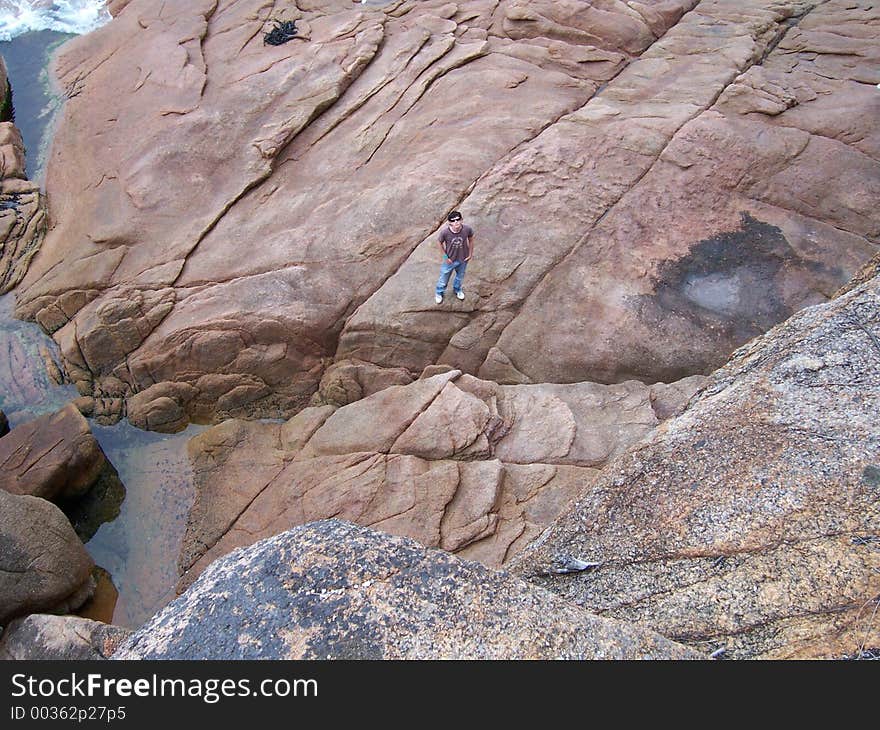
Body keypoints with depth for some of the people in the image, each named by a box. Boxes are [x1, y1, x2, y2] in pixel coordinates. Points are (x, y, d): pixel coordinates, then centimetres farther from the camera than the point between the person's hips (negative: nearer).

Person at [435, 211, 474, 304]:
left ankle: (457, 289, 60)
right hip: (450, 259, -2)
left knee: (460, 276, 29)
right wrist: (445, 256, -9)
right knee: (444, 278, 20)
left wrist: (470, 253, -1)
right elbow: (440, 242, -12)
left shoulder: (467, 229, -27)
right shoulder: (445, 232, -32)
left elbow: (471, 239, -6)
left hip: (463, 259, 2)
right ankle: (439, 293, 51)